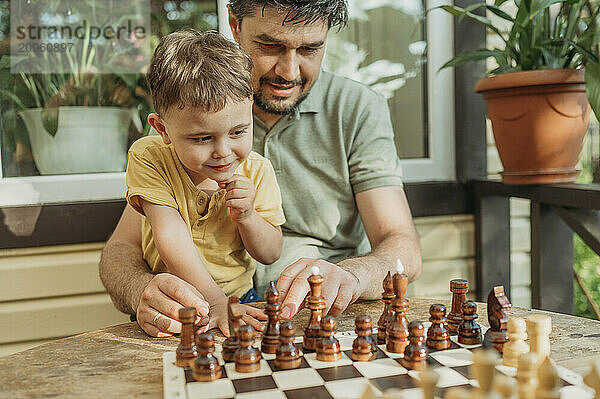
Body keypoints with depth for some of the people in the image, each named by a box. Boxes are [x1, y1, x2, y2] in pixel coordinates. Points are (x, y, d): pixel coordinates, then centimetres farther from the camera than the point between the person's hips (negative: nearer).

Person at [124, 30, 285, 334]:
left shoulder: (257, 171, -6)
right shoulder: (148, 158, -12)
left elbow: (270, 254, 0)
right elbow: (171, 236, -20)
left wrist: (246, 216, -19)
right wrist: (214, 301, -29)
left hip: (240, 297, 1)